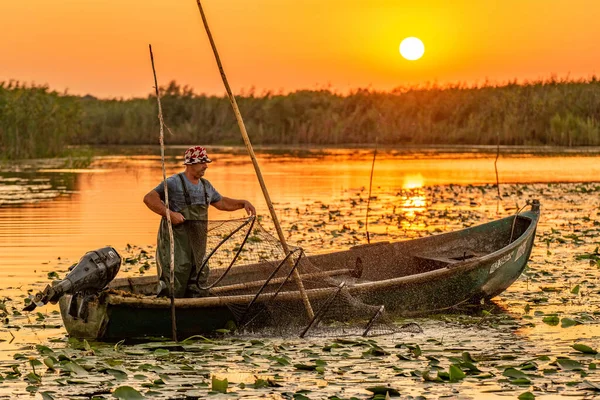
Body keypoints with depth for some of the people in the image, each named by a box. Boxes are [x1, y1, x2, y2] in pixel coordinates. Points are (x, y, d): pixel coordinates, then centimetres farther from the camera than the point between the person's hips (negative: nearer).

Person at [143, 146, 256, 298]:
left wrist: (243, 203, 17)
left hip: (198, 242, 8)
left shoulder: (206, 186, 15)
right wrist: (169, 213, -24)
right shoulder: (174, 183, -9)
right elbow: (149, 198, -15)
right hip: (176, 240, -8)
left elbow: (221, 203, 30)